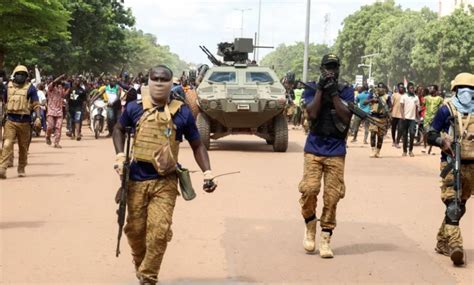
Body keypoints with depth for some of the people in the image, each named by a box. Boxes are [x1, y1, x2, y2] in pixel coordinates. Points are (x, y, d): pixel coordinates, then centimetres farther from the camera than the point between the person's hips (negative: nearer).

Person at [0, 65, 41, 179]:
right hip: (10, 120, 1)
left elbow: (36, 104, -4)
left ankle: (21, 169, 21)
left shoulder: (30, 88, 0)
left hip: (24, 121, -1)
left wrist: (38, 118, -17)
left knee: (23, 147, 7)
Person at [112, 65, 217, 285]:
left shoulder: (182, 113, -3)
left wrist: (207, 173, -6)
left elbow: (197, 145, 6)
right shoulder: (134, 108, -1)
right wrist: (120, 156, 3)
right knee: (135, 229, 9)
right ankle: (140, 265, 38)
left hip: (165, 182, -1)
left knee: (159, 231, -11)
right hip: (136, 180, 2)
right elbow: (119, 129, 18)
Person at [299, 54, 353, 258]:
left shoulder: (346, 91, 8)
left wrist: (333, 93, -12)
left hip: (336, 151, 0)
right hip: (314, 149, 0)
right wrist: (321, 89, -10)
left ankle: (325, 238, 3)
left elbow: (346, 117, -6)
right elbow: (312, 113, -8)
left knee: (332, 196, -5)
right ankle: (310, 226, 12)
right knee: (309, 189, -13)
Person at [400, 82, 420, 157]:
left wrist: (418, 118, 10)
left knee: (412, 133, -12)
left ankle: (411, 150, -3)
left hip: (413, 118, 1)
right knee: (405, 134, 4)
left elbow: (417, 108, 15)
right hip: (405, 118, -1)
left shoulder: (416, 97, 12)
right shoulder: (404, 97, 3)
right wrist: (403, 116, -12)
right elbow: (401, 107, 0)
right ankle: (405, 151, 13)